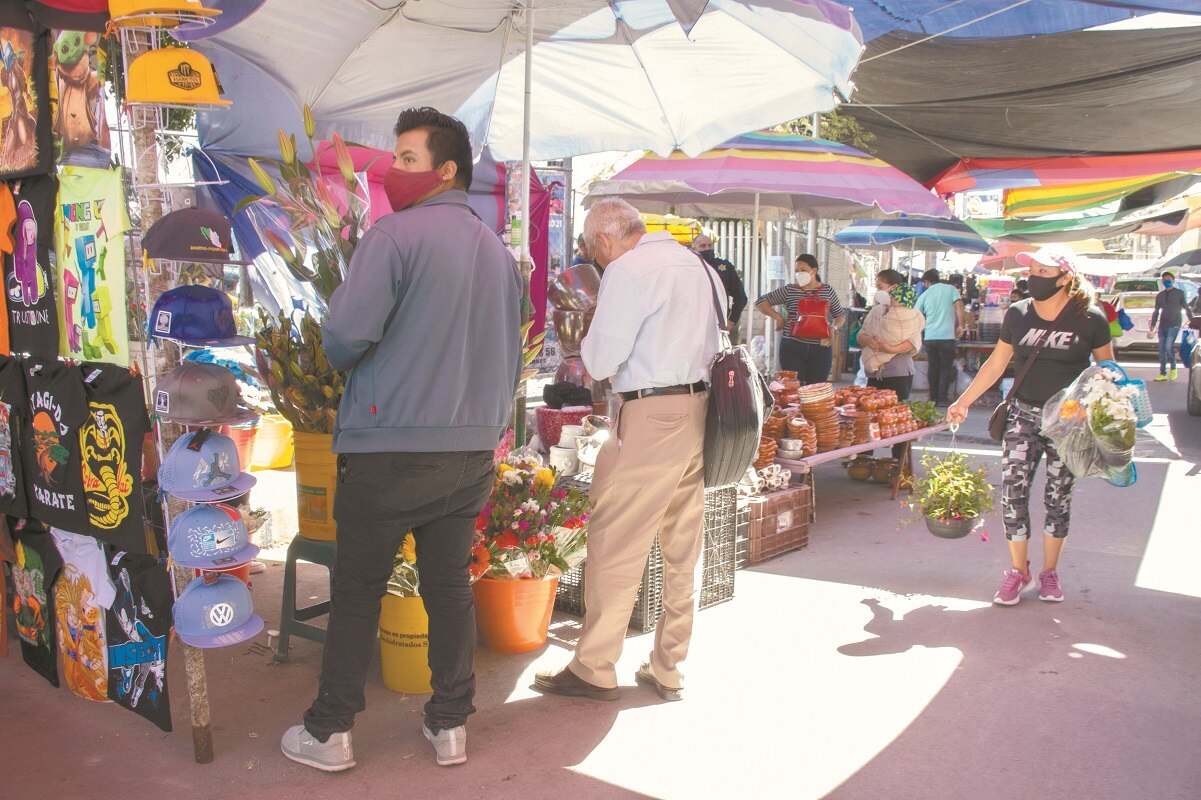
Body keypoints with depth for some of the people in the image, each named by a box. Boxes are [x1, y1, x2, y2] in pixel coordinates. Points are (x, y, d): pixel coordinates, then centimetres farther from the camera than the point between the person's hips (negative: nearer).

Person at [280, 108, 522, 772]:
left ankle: (329, 733, 20)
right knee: (450, 588, 13)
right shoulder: (498, 252, 11)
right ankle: (450, 725, 23)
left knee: (357, 592, 8)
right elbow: (510, 356, 16)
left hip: (389, 449, -5)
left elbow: (344, 337, -17)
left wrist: (347, 358, 6)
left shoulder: (395, 234, -10)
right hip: (471, 454, 6)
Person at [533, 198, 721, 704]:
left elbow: (601, 360, -12)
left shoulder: (628, 269, -9)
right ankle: (667, 671, 21)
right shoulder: (697, 265, 16)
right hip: (701, 410, 9)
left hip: (651, 416, -9)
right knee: (682, 550, 12)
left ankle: (594, 670, 10)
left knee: (614, 545, 1)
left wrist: (587, 349, 10)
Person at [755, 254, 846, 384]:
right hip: (793, 348, -2)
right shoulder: (789, 290, 4)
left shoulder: (827, 290, 10)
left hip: (820, 348, 2)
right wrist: (777, 316, -3)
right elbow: (760, 302, 8)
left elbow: (841, 314, 21)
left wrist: (834, 327, 1)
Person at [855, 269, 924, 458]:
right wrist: (868, 340, -10)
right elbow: (861, 336, 13)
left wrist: (891, 348, -27)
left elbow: (914, 342, -14)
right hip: (874, 372, 6)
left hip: (898, 373, -6)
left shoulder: (908, 313, -4)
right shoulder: (876, 311, 15)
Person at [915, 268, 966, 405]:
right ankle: (942, 399, -2)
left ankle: (933, 398, 11)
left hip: (930, 337, 2)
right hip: (947, 336, -2)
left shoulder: (924, 295, 8)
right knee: (946, 368, 4)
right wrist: (960, 325, -3)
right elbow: (959, 306, -9)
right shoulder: (950, 289, 4)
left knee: (933, 368, 11)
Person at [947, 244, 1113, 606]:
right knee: (1012, 493, -3)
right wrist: (964, 401, 8)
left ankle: (1049, 571, 27)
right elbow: (996, 363, 8)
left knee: (1059, 497, 9)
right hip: (1023, 415, 2)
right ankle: (1018, 569, 15)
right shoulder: (1017, 314, -1)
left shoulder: (1089, 318, -9)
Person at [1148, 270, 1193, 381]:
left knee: (1168, 346, -19)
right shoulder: (1160, 295, 15)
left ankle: (1173, 368, 2)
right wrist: (1152, 328, 14)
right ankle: (1163, 374, 7)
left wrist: (1192, 321, -1)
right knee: (1162, 350, 2)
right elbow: (1156, 312, 18)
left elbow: (1186, 308, 7)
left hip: (1174, 325, -4)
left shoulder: (1179, 293, 5)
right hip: (1162, 325, 4)